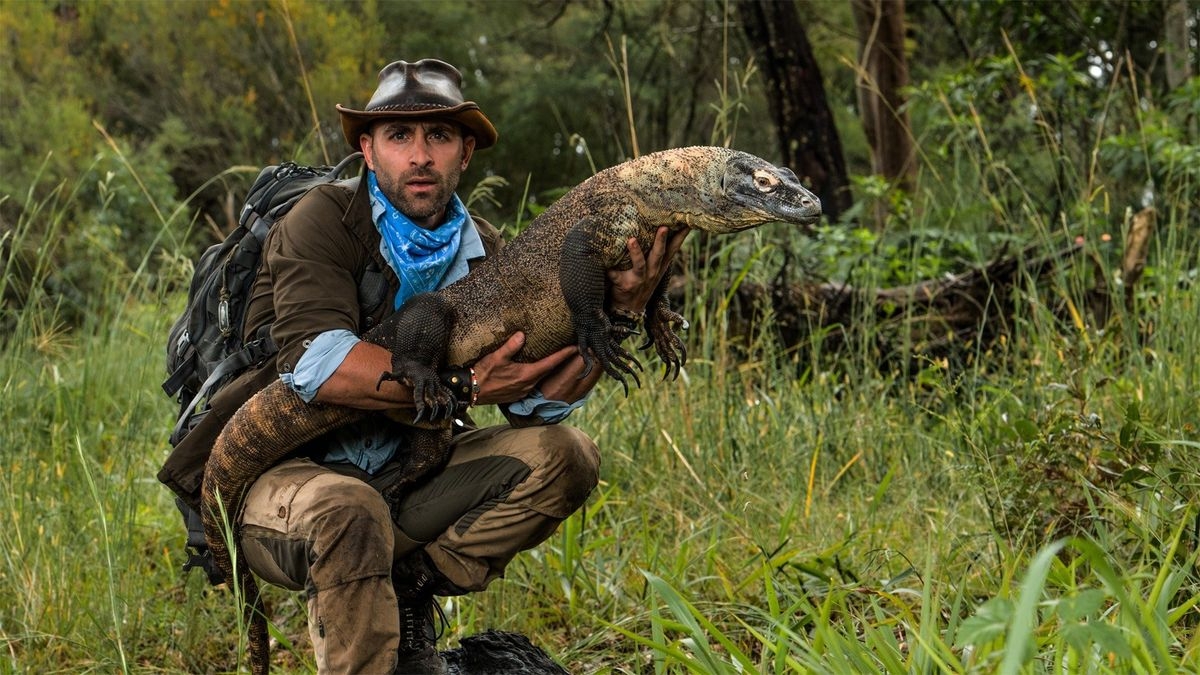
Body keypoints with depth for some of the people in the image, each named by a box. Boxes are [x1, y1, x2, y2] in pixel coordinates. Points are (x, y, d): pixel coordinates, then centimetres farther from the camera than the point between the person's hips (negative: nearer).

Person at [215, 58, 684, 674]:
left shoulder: (480, 251, 4)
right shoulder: (327, 219, -12)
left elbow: (538, 402, -5)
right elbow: (316, 363, -29)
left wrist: (619, 307, -19)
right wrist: (465, 384, -26)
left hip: (402, 478, 6)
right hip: (283, 476, -6)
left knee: (563, 456, -10)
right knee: (347, 510, -39)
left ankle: (407, 587, -4)